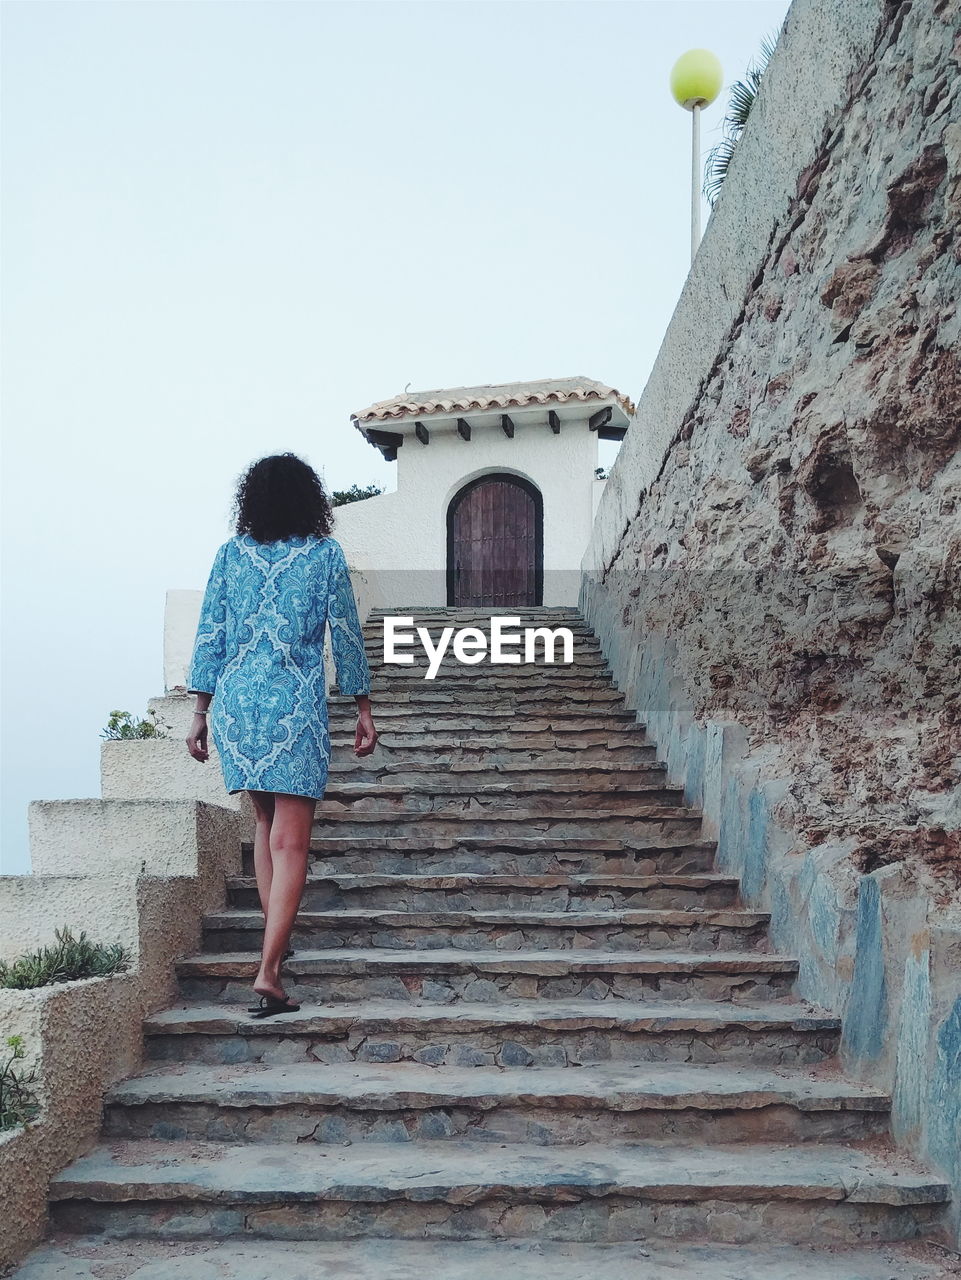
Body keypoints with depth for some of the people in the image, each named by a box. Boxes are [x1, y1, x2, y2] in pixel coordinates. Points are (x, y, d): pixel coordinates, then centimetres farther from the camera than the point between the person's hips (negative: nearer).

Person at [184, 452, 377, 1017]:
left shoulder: (231, 553, 8)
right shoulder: (325, 554, 1)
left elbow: (210, 635, 6)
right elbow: (346, 635, 3)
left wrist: (200, 712, 11)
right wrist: (364, 708, 10)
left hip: (235, 700, 4)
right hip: (295, 704, -3)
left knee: (266, 821, 23)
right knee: (290, 842, -4)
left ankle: (277, 935, 27)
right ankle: (269, 971, -11)